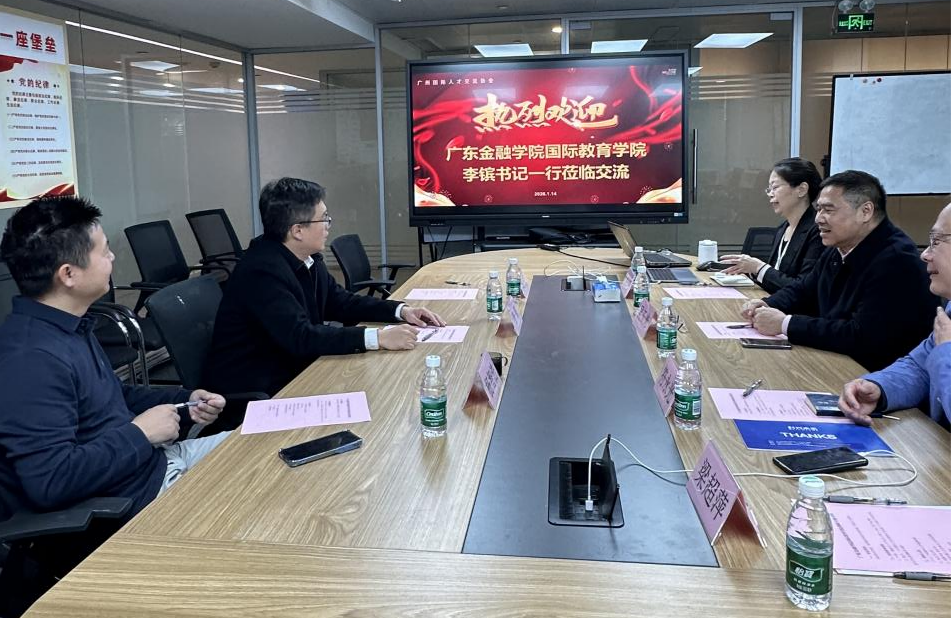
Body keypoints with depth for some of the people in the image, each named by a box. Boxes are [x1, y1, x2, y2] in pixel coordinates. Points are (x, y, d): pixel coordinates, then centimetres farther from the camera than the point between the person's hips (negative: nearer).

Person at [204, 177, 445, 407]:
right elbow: (300, 337, -31)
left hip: (293, 370, 8)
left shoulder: (308, 259, 2)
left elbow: (340, 302, 13)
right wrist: (378, 338, -34)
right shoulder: (261, 270, -24)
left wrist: (401, 311, 0)